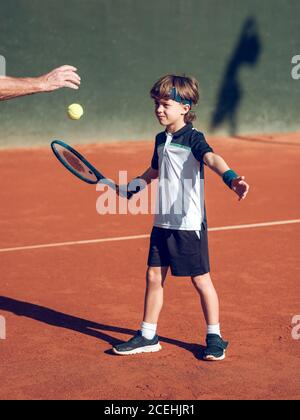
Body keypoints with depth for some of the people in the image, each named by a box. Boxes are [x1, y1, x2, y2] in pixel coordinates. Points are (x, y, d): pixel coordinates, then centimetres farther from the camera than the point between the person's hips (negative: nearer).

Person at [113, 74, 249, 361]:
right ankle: (148, 336, 21)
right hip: (162, 222, 7)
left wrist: (231, 178, -51)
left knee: (201, 280, 3)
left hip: (189, 223, -7)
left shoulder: (193, 138, -13)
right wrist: (137, 184, 18)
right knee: (154, 276, 10)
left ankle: (214, 338, 18)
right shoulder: (161, 140, 10)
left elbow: (212, 158, -34)